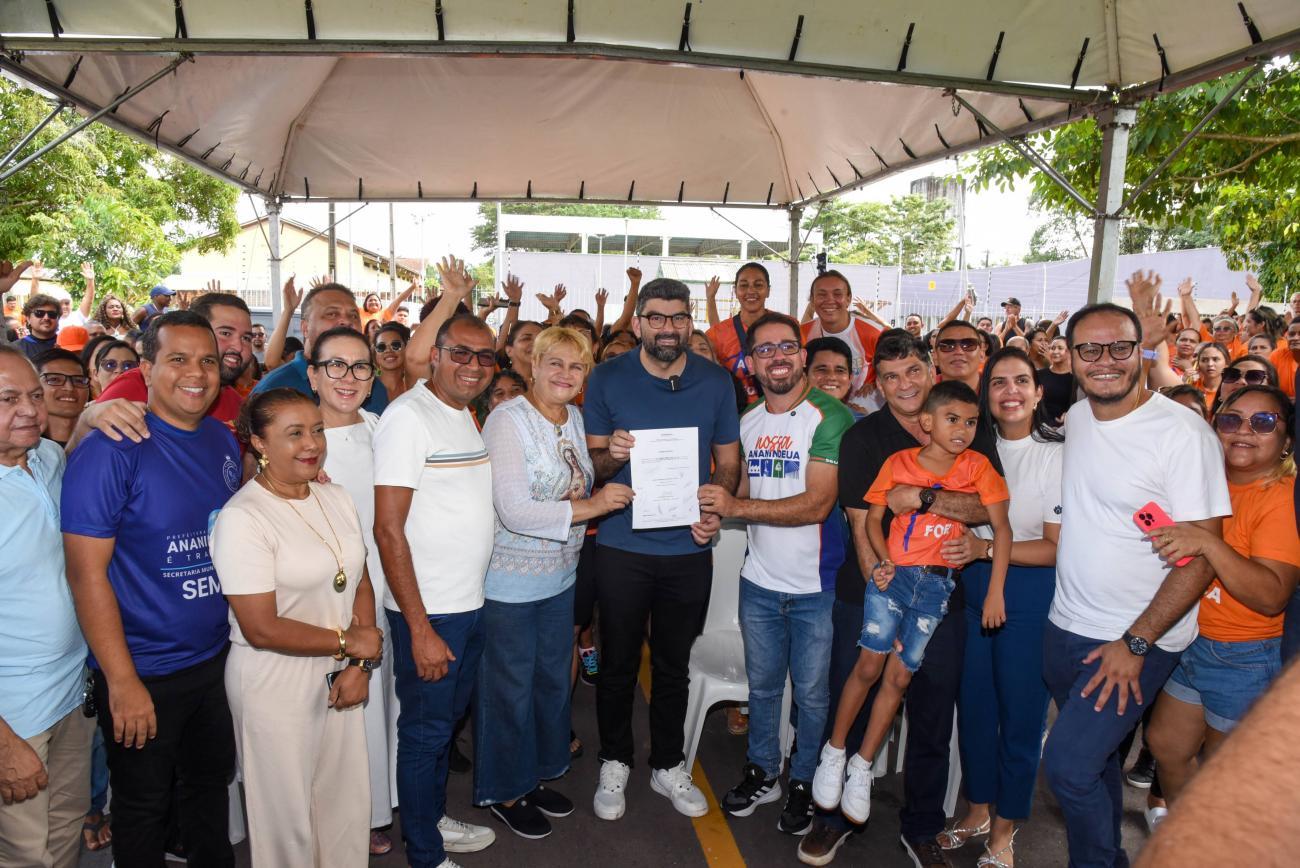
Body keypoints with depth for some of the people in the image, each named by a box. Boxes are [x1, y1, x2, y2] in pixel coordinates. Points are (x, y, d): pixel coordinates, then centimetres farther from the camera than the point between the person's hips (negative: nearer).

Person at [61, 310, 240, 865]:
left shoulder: (224, 441, 3)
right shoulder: (111, 450, -17)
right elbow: (87, 573, -17)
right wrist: (122, 681, -18)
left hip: (217, 658, 6)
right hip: (143, 673, -5)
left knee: (211, 789, 23)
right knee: (143, 809, 14)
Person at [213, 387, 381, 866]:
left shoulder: (336, 499, 3)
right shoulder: (241, 518, -17)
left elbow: (361, 584, 6)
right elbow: (261, 628, -20)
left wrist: (359, 666, -5)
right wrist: (347, 643, -11)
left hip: (340, 681, 6)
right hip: (276, 687, -6)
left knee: (348, 805, 17)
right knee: (289, 816, 12)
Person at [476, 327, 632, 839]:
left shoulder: (574, 418, 5)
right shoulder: (507, 420, -18)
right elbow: (514, 511, -25)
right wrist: (590, 506, -24)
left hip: (560, 575, 7)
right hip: (511, 581, -7)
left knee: (554, 679, 19)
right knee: (511, 688, 8)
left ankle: (536, 775, 40)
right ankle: (502, 792, 30)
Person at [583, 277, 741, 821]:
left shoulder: (716, 383, 0)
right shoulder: (607, 380, -4)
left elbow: (728, 462, 7)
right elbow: (591, 464, 1)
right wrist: (611, 455, -22)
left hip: (688, 549, 1)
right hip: (622, 547, -1)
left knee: (673, 665, 16)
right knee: (618, 662, 12)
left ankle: (668, 766, 36)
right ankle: (615, 764, 34)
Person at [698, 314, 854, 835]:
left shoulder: (829, 416, -15)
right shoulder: (747, 422, 6)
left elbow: (816, 504, -23)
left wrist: (737, 506, -26)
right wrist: (716, 514, -5)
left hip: (817, 585, -5)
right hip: (759, 581, 5)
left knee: (812, 693, 11)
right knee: (762, 685, 19)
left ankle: (804, 784, 32)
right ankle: (762, 772, 39)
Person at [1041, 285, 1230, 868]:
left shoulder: (1183, 433, -17)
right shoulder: (1078, 417, 2)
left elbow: (1203, 552, -17)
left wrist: (1136, 642, -18)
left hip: (1139, 637, -6)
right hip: (1066, 626, 6)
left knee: (1068, 764, -11)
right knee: (1096, 758, 19)